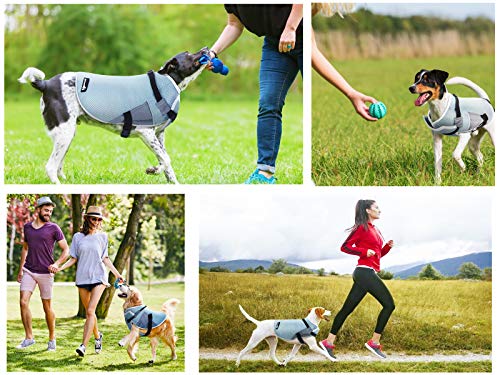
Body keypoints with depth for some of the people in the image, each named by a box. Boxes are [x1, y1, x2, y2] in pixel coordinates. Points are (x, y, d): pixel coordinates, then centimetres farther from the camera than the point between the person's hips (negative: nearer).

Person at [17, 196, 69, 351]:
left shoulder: (53, 228, -2)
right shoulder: (27, 227, 10)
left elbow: (66, 250, 0)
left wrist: (56, 264, -16)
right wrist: (20, 269, 19)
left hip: (45, 273, -3)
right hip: (29, 271, 3)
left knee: (47, 307, 3)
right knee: (23, 302, -9)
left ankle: (52, 339, 16)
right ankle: (29, 337, 0)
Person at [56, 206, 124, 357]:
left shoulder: (102, 236, 5)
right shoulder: (78, 237, 5)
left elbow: (105, 258, 11)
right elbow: (73, 258, 7)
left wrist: (116, 273, 7)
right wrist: (59, 268, -6)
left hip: (98, 277, -2)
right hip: (82, 277, 2)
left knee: (90, 311, -14)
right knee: (88, 312, 10)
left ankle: (84, 345, -19)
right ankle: (97, 336, 35)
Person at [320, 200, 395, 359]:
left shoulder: (375, 230, 21)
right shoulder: (362, 227, -5)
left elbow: (378, 253, 27)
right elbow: (345, 247, -8)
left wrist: (388, 246, 9)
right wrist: (364, 252, -17)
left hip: (365, 274, 9)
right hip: (365, 271, -9)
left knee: (348, 308, 7)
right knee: (389, 304, -8)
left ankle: (329, 342, 7)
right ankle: (374, 342, -6)